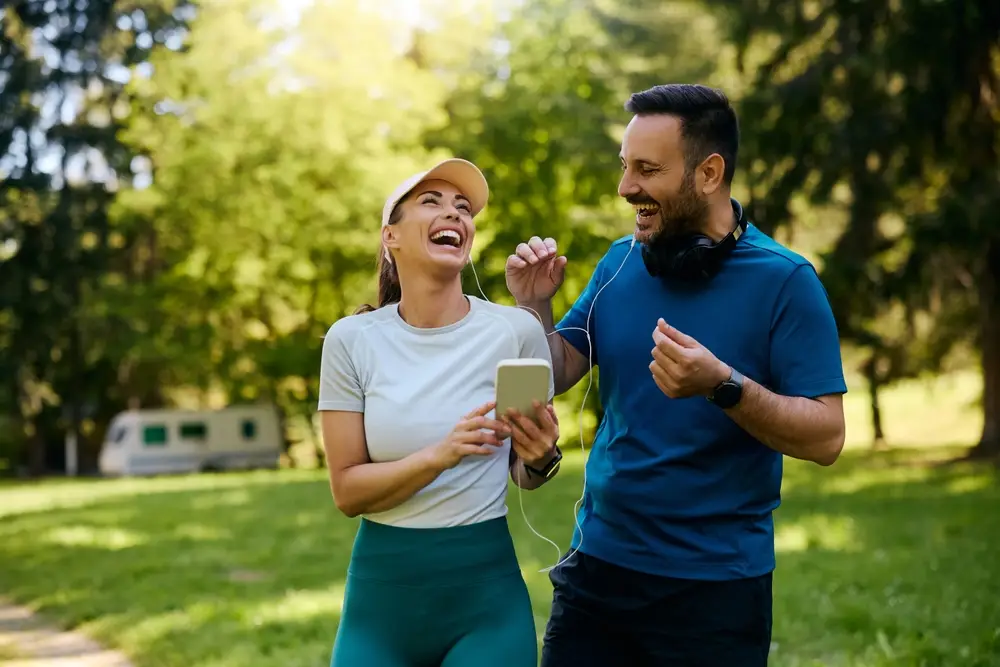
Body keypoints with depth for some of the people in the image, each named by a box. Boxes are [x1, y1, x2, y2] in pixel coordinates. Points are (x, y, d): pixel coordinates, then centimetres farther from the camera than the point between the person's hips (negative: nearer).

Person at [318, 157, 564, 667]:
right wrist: (439, 456, -22)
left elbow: (526, 477, 5)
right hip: (381, 592, 1)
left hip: (486, 593, -1)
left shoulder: (516, 330, -6)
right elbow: (347, 491, -7)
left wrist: (539, 457, -17)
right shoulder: (351, 339, -4)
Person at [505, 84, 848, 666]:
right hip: (597, 565, 5)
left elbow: (826, 437, -16)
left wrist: (724, 387, -29)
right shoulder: (621, 263, 3)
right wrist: (534, 304, -9)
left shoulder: (783, 281, -12)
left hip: (717, 584, -4)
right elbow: (554, 377, 7)